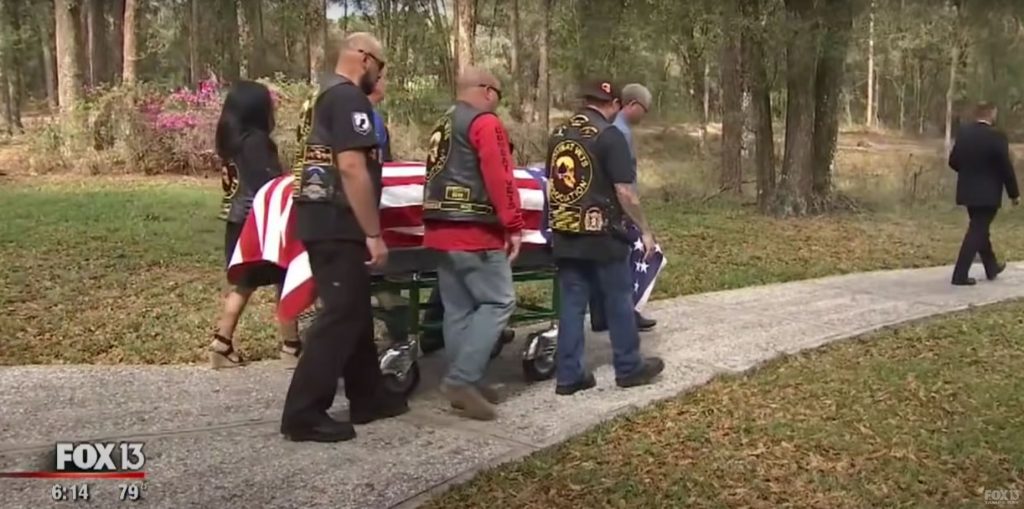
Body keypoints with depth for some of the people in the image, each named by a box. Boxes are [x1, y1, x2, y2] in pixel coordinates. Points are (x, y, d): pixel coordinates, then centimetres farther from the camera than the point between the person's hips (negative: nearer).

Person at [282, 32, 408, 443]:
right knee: (340, 316, -7)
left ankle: (368, 397, 26)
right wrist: (374, 234, -19)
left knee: (355, 311, 16)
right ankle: (303, 414, -5)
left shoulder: (324, 94, 20)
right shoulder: (347, 97, -12)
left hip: (321, 218, 10)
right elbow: (352, 168, -22)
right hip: (336, 222, -10)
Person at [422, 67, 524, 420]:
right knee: (498, 302, -6)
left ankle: (464, 382, 14)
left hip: (441, 231, 9)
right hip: (474, 232, -9)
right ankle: (461, 378, -14)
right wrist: (513, 225, -13)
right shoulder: (485, 123, -7)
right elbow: (499, 178, -16)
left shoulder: (442, 127, 22)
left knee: (458, 309, 11)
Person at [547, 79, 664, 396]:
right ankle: (628, 368, 18)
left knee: (571, 305, 9)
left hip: (565, 236, 6)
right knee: (619, 302, 8)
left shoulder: (558, 135, 9)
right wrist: (645, 230, -6)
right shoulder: (609, 136, -11)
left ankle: (568, 375, 11)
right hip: (602, 236, -6)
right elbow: (624, 191, -15)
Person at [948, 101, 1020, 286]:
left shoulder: (963, 133, 1)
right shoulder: (996, 137, -16)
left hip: (968, 191, 6)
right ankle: (960, 274, -5)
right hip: (988, 193, -6)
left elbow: (953, 161, 5)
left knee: (979, 229, 20)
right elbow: (1006, 168, -13)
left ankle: (991, 267, 35)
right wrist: (1014, 193, -3)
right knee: (977, 231, -2)